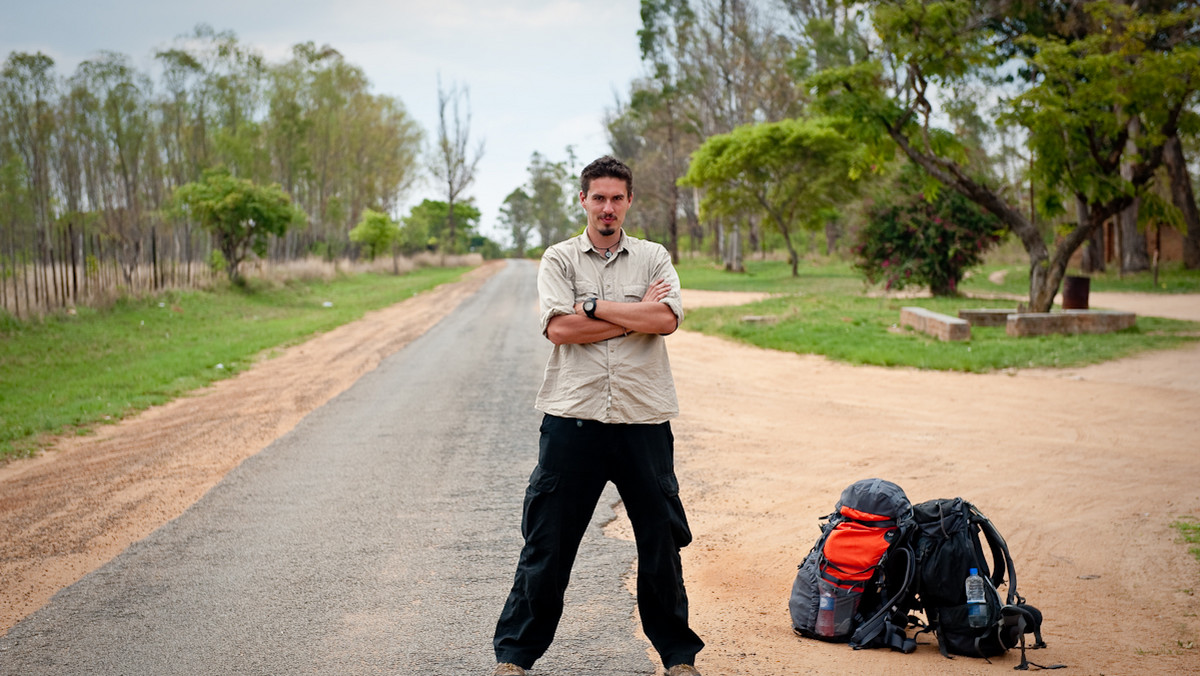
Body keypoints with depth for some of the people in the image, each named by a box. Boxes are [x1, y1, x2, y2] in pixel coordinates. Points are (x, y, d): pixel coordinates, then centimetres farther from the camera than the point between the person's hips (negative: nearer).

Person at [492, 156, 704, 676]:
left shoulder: (654, 258, 9)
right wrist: (636, 315, -7)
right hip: (572, 418, -1)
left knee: (662, 542, 9)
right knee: (547, 544, 3)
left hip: (643, 419, 1)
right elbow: (560, 327, -10)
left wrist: (592, 306, -9)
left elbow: (667, 319, -9)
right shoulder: (559, 258, 6)